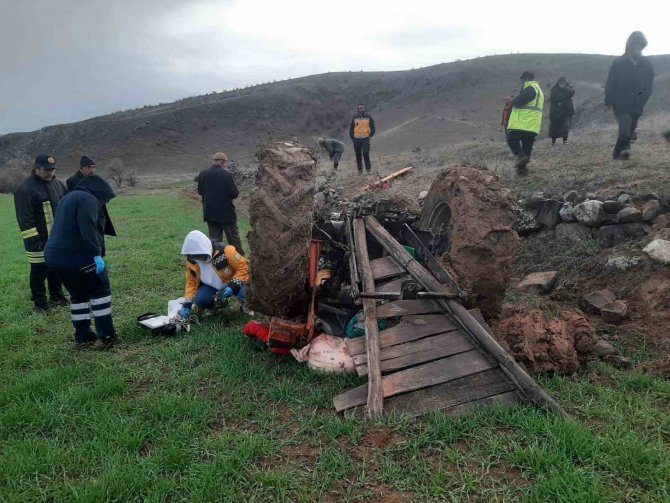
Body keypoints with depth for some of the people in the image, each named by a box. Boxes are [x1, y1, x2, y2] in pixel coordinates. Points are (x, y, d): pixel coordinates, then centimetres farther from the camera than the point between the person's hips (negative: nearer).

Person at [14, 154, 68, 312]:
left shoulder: (57, 183, 9)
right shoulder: (25, 189, -13)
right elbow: (24, 218, -16)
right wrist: (33, 239, -19)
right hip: (39, 241, -7)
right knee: (39, 271, 1)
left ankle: (57, 296, 32)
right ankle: (40, 304, 13)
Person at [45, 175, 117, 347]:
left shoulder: (70, 197, 23)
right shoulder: (87, 199, -9)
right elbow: (88, 229, -21)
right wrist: (96, 254, -23)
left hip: (55, 255, 9)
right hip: (75, 255, -9)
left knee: (78, 294, 18)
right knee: (100, 290, 2)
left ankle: (82, 336, 21)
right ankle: (105, 335, 1)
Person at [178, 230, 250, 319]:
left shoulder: (225, 251, -30)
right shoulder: (191, 260, -14)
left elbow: (243, 267, -23)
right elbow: (191, 282, -1)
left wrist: (233, 286, -32)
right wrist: (187, 304, -10)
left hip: (233, 282, -4)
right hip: (212, 286, 5)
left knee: (242, 292, -37)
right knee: (200, 300, -25)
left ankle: (245, 304, 1)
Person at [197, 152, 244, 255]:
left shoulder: (202, 174, -1)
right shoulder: (227, 175, -16)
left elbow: (200, 191, 8)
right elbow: (234, 193, -15)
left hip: (210, 213, 4)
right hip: (226, 213, -4)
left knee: (214, 239, 11)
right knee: (233, 238, 9)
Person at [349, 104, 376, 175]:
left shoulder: (368, 117, 5)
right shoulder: (355, 117, 8)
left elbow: (373, 128, 9)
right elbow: (351, 128, 13)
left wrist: (370, 136, 0)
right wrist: (352, 138, 6)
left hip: (365, 139, -2)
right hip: (356, 139, 2)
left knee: (365, 153, -14)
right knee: (358, 155, 2)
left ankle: (368, 169, -7)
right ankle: (360, 170, 10)